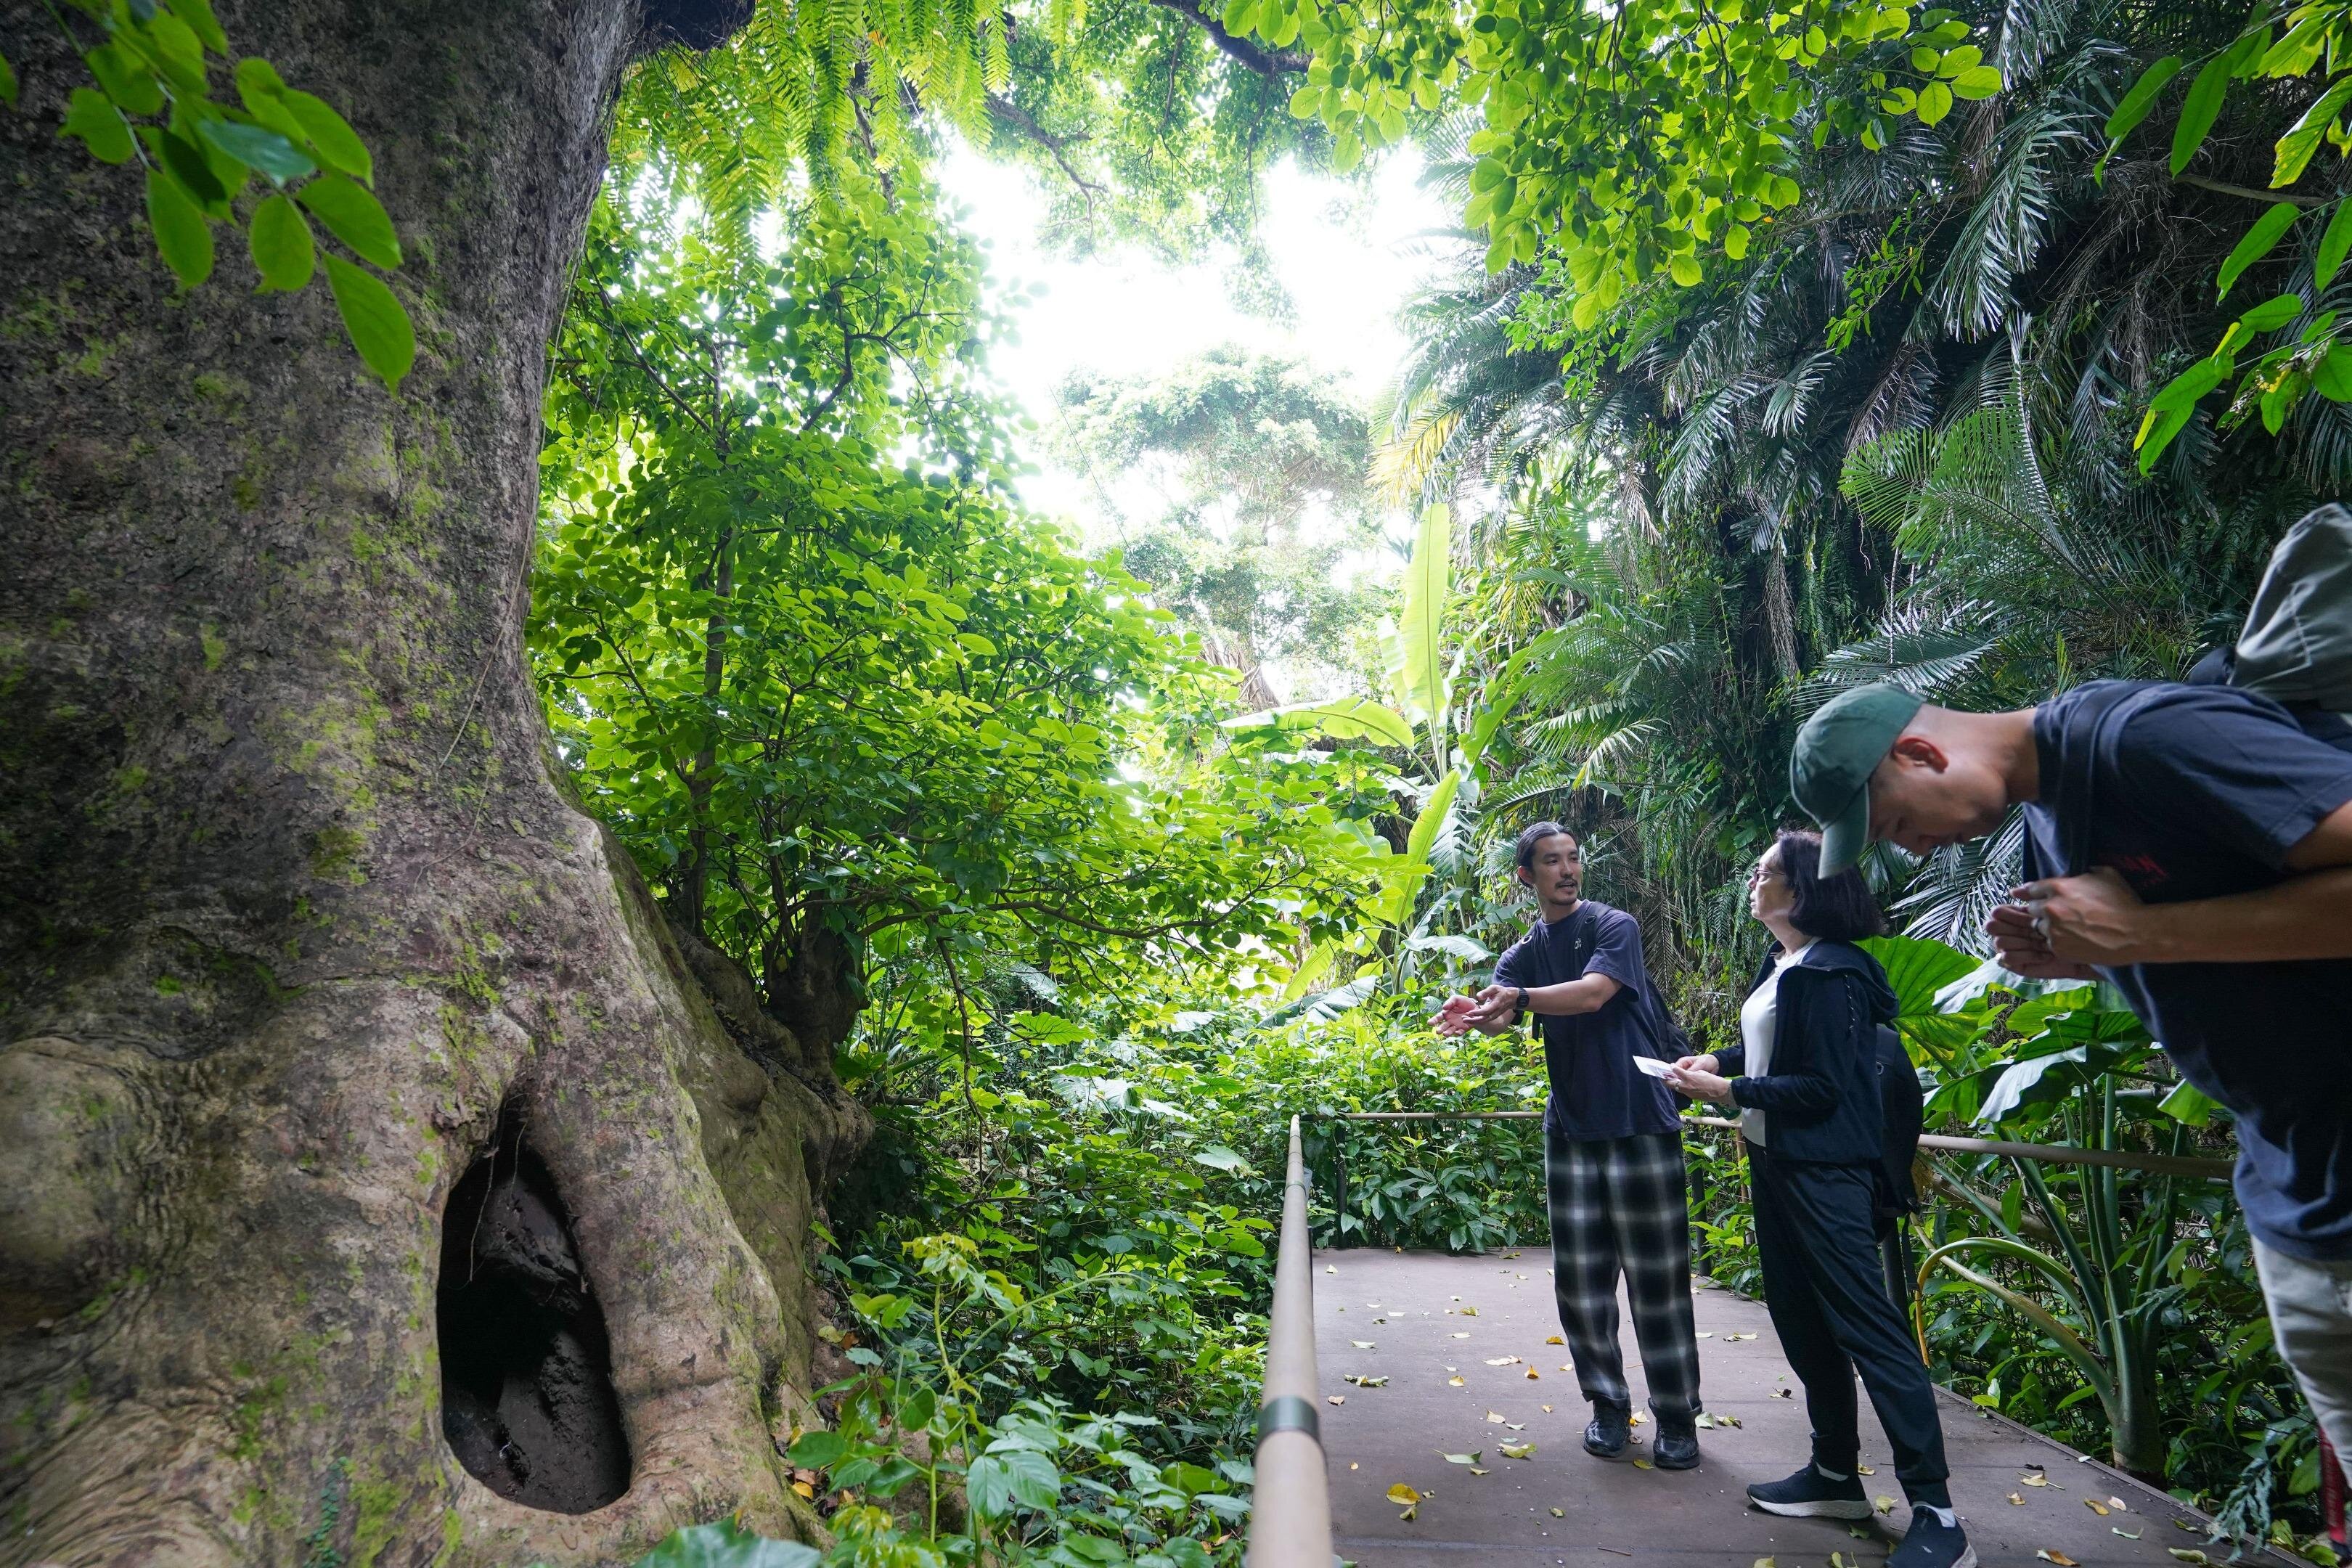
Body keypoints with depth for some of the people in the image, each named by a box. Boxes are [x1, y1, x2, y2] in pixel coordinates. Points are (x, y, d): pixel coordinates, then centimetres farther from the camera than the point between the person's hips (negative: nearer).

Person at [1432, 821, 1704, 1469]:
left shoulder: (1613, 927, -3)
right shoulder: (1524, 954, 10)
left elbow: (1594, 992, -21)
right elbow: (1500, 1014, -9)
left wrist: (1519, 997, -36)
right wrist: (1475, 1015, -33)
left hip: (1638, 1119, -4)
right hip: (1571, 1127, 4)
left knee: (1656, 1276, 1)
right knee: (1579, 1280, 7)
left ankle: (1676, 1417, 16)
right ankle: (1608, 1403, 24)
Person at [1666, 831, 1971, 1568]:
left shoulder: (1829, 972, -19)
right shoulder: (1781, 964, 9)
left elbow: (1822, 1085, -21)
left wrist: (1726, 1090, -17)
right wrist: (1716, 1059, 6)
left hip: (1824, 1172, -10)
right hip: (1776, 1162, 10)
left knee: (1866, 1326, -6)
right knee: (1801, 1320, 16)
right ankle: (1836, 1474, 30)